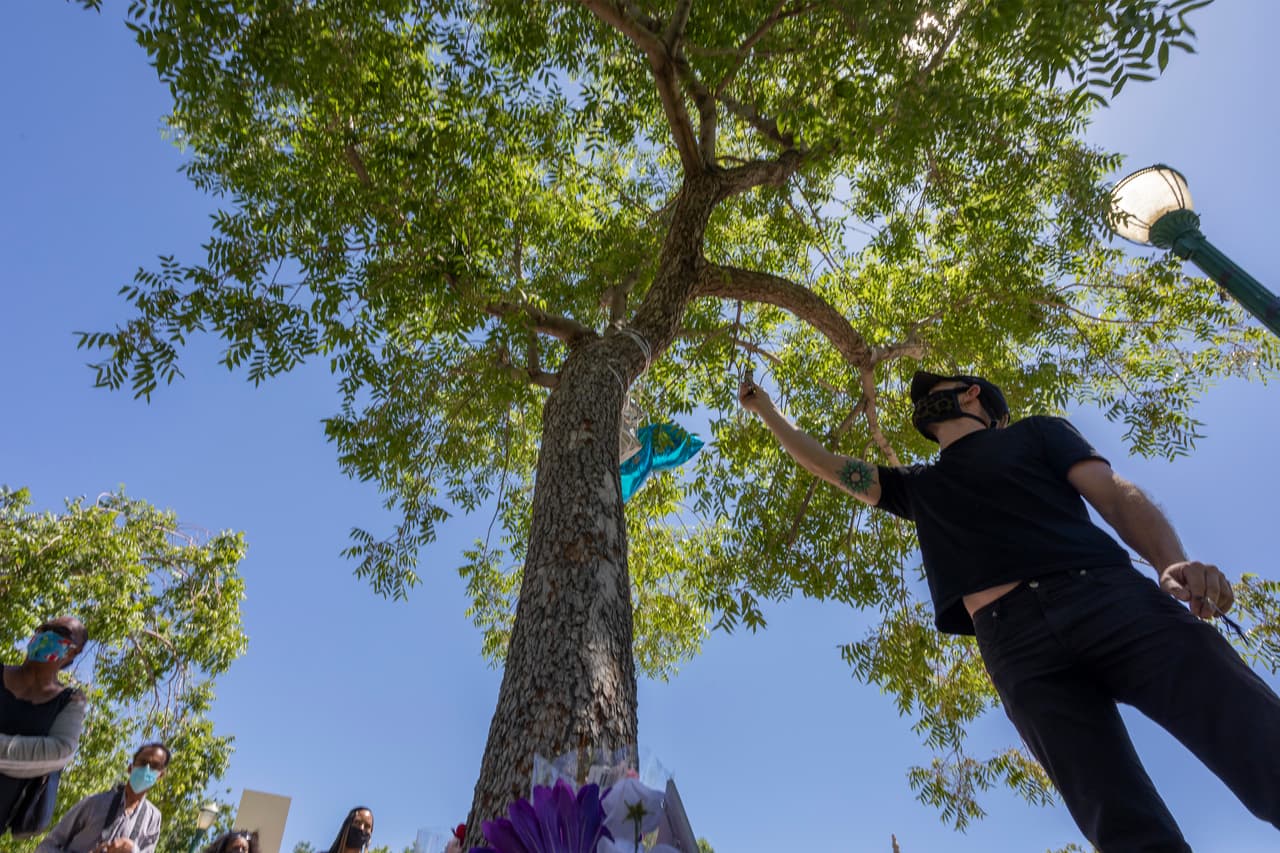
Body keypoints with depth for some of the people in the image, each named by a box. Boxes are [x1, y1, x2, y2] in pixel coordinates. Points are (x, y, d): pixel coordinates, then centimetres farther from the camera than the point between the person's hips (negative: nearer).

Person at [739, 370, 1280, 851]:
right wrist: (766, 411, 39)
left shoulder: (1034, 432, 23)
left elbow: (1114, 494, 9)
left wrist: (1172, 563, -11)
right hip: (1015, 643, 1)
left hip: (1108, 597, -1)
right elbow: (829, 466, 34)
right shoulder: (920, 486, 30)